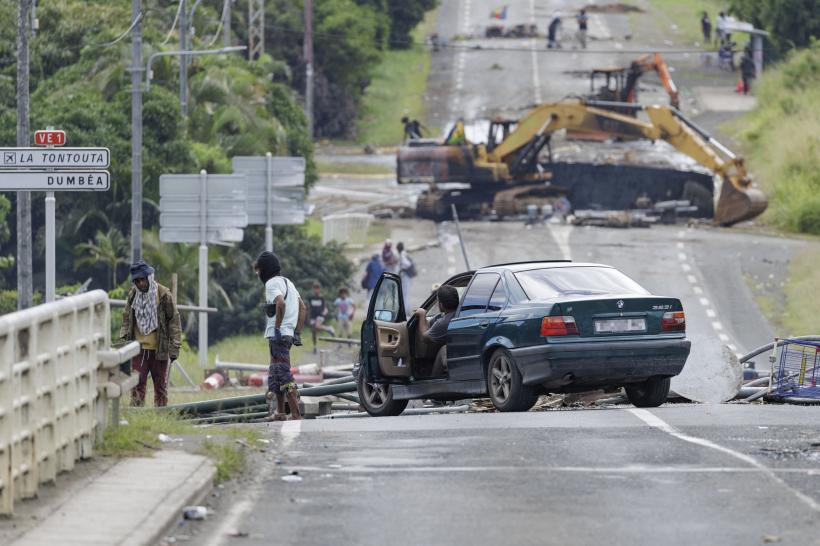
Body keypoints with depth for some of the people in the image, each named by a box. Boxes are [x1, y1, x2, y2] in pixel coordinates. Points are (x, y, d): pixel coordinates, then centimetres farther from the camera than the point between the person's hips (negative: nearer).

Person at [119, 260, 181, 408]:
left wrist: (174, 348, -9)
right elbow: (126, 319, 14)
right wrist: (123, 339, 2)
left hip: (159, 349, -2)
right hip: (139, 349, 2)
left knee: (161, 386, 7)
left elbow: (174, 321, -4)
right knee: (137, 384, -5)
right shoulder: (133, 295, 5)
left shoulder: (164, 294, -6)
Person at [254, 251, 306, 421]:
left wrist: (277, 327, -23)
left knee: (284, 375, -12)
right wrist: (297, 332, 19)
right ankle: (280, 412, 25)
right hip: (288, 334, 10)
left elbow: (280, 303, -28)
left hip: (278, 335, -10)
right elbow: (302, 307, 22)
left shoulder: (272, 283, -9)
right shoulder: (287, 282, 20)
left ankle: (296, 414, -17)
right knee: (275, 374, 20)